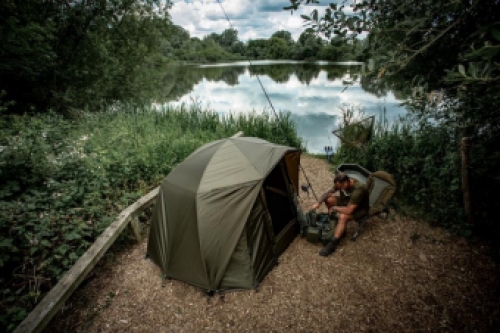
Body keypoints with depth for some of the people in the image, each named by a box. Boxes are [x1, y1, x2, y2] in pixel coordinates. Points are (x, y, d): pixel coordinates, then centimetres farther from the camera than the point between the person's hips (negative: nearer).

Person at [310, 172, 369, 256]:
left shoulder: (358, 189, -38)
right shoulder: (341, 183, -17)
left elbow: (348, 211, -38)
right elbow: (328, 192, -4)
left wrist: (334, 208, -22)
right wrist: (318, 203, -18)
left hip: (360, 208, -7)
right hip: (347, 201, 7)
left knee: (343, 217, -35)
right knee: (328, 198, -11)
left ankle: (332, 244, -32)